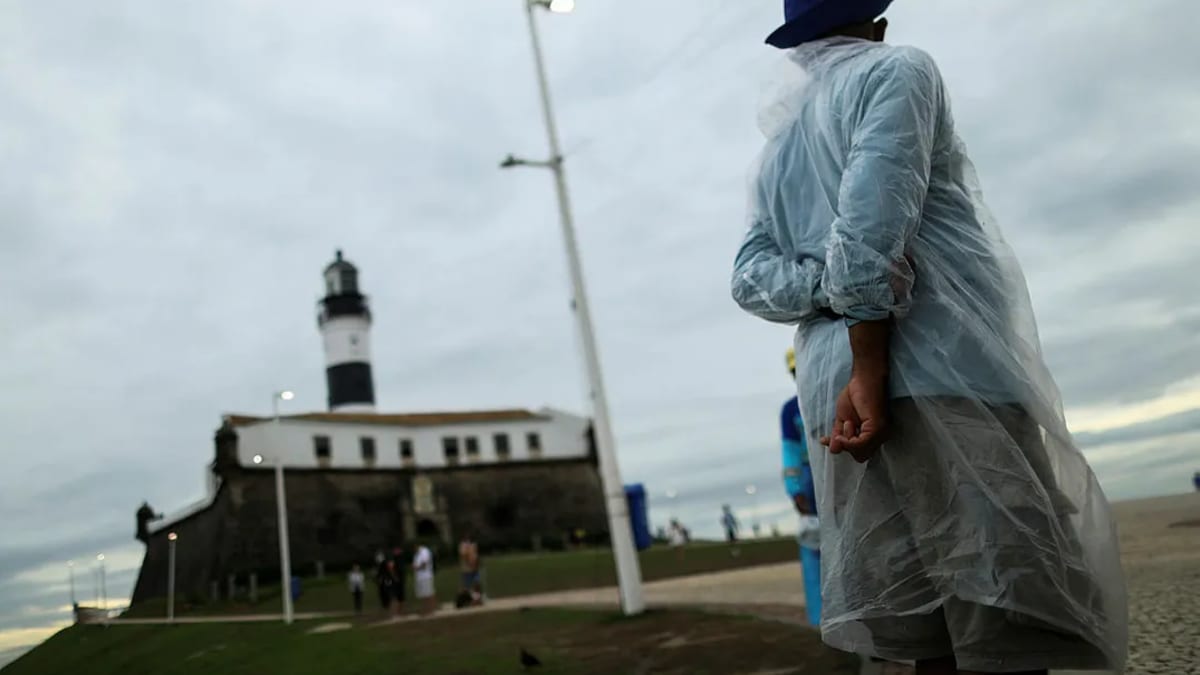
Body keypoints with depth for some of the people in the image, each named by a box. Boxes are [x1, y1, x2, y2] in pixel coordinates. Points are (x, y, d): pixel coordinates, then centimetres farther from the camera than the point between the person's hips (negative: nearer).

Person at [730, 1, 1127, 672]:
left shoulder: (775, 151, 26)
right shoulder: (896, 68, 7)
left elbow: (751, 277, 12)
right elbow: (869, 218, -11)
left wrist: (832, 287, -3)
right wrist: (872, 370, -13)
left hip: (831, 398, 7)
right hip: (945, 375, -7)